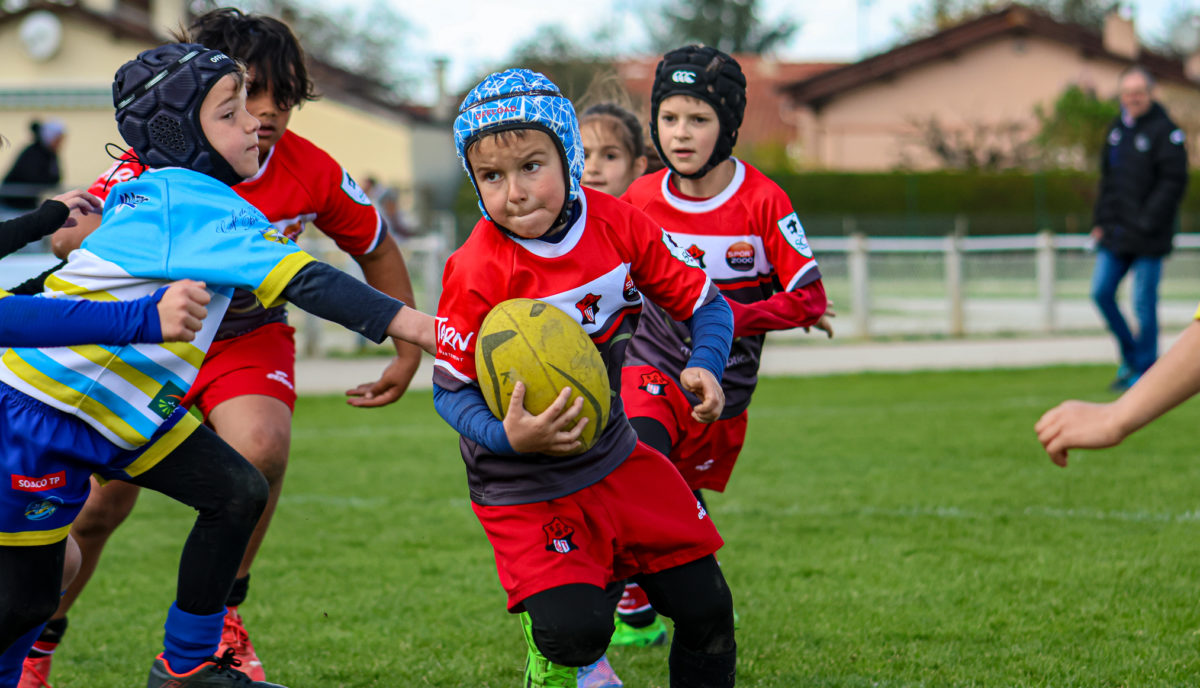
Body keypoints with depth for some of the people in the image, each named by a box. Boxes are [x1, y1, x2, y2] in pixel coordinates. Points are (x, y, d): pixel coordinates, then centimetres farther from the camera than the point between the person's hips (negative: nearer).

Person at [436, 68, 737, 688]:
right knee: (574, 630, -21)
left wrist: (704, 368, -17)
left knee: (706, 606, 5)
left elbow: (704, 302, 3)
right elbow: (450, 388, -14)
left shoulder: (615, 224, -8)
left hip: (613, 455, 5)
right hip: (524, 488, -5)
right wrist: (507, 437, -33)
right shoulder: (478, 271, -21)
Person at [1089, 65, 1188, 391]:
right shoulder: (1116, 129, 13)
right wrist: (1100, 221, 12)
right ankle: (1130, 355, 20)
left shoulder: (1164, 131, -9)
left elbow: (1174, 181, -14)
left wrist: (1148, 222, -19)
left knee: (1144, 302, -2)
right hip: (1114, 231, 7)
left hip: (1148, 238, -7)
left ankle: (1143, 369, 8)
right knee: (1101, 292, 4)